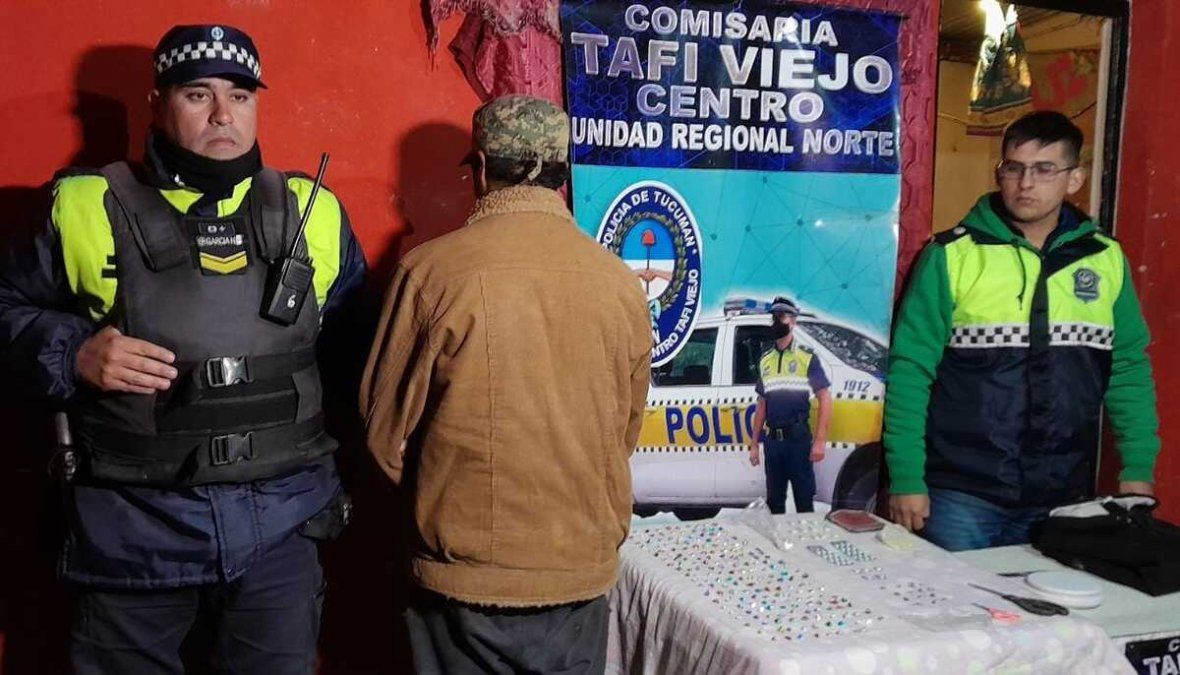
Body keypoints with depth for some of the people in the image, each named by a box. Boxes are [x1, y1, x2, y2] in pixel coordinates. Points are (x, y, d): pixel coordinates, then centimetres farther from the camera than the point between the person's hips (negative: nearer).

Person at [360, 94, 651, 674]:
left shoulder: (432, 269, -14)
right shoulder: (621, 283, -6)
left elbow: (387, 428, -5)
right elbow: (627, 429, 5)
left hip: (464, 569, -2)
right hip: (583, 570, 2)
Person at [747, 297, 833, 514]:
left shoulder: (807, 357, -2)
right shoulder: (765, 360, 12)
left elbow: (825, 399, -6)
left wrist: (819, 441, -14)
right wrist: (754, 444, 13)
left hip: (798, 438, -5)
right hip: (772, 441, 5)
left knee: (804, 500, 1)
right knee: (774, 500, 13)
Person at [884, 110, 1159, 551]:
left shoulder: (1106, 259, 5)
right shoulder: (952, 254, -6)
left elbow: (1129, 370, 12)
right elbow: (910, 370, -7)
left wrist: (1138, 468, 7)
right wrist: (906, 479, -9)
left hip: (1065, 498, 3)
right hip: (961, 497, -3)